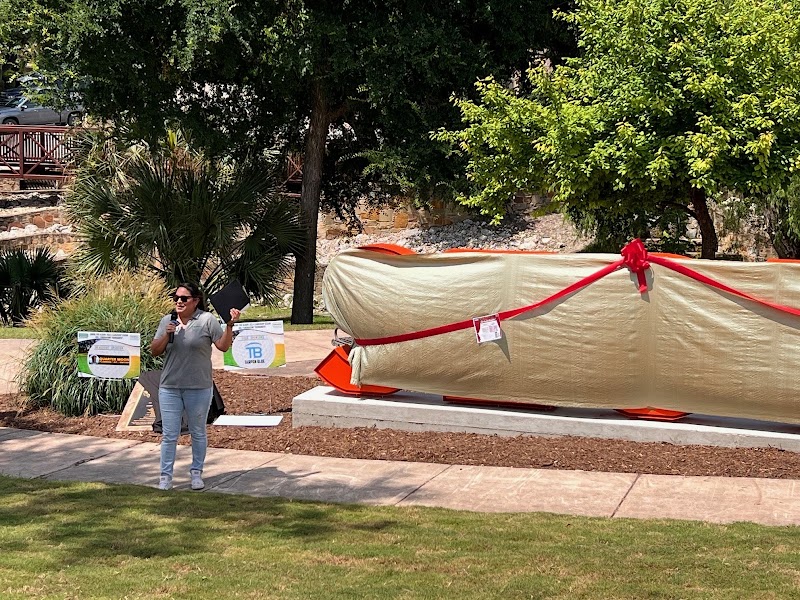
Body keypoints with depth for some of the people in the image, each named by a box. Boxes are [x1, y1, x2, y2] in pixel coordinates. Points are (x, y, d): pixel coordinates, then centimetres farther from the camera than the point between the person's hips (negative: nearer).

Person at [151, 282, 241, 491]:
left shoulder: (207, 320, -4)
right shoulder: (167, 321, 6)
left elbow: (223, 346, -6)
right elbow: (154, 351, 6)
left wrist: (230, 325, -19)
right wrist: (166, 335, -10)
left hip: (199, 388, -2)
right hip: (169, 387, 2)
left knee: (198, 433, 11)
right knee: (169, 435, 4)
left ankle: (196, 473, 24)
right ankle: (166, 476, 11)